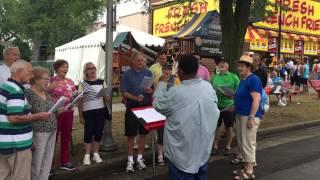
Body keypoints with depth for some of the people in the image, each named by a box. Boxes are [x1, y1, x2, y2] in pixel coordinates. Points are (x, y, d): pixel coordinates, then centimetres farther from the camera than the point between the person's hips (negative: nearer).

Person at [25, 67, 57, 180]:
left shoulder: (47, 93, 11)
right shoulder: (28, 94, -13)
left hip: (51, 133, 7)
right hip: (38, 134, -7)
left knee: (47, 164, 14)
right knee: (36, 164, 3)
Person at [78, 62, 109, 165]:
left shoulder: (101, 82, 8)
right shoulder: (83, 84, -1)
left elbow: (106, 97, 14)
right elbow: (80, 101, 0)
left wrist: (106, 95, -10)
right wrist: (80, 115, -3)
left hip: (100, 110, 3)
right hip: (88, 111, -3)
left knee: (99, 132, 7)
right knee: (88, 133, 2)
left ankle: (96, 154, 20)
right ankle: (87, 155, 13)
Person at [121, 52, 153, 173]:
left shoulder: (148, 73, 4)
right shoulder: (127, 74, -4)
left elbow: (154, 89, 7)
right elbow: (124, 92, -7)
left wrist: (150, 91, -16)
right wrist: (135, 98, -22)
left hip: (146, 106, 3)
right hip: (132, 107, -2)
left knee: (143, 133, 10)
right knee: (131, 135, 3)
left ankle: (140, 158, 23)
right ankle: (130, 160, 15)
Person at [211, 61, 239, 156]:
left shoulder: (233, 77, -4)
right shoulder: (214, 77, 7)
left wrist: (231, 95, -21)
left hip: (229, 106, -2)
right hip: (216, 105, 3)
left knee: (229, 127, 10)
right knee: (216, 126, 7)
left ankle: (228, 146, 23)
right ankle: (215, 146, 18)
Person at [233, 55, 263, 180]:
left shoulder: (253, 80, -15)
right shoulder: (243, 80, 15)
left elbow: (256, 99, -22)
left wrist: (251, 117, -25)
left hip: (249, 116, -10)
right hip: (240, 115, 10)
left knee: (248, 143, -4)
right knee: (242, 143, 15)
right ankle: (246, 167, 27)